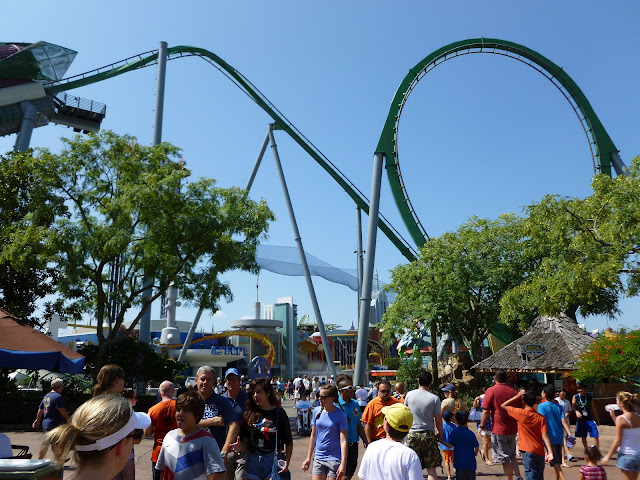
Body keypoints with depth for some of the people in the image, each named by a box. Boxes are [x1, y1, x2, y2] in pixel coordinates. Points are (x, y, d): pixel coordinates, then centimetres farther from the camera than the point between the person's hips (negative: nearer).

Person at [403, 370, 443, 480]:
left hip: (412, 435, 1)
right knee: (431, 469, 7)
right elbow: (438, 420, -4)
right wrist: (440, 434, 14)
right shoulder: (435, 398, -8)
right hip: (429, 435, -1)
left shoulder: (409, 395, -2)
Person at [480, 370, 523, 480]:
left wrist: (482, 426, -3)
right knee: (512, 455, 22)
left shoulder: (491, 391, -10)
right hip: (512, 429, 6)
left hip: (498, 430, -5)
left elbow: (486, 411, -13)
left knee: (505, 459, 4)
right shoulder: (514, 391, 4)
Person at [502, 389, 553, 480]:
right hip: (540, 452, 5)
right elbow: (544, 435, -8)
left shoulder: (521, 413, -8)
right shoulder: (541, 417, 2)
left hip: (528, 451, -5)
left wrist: (517, 396, 4)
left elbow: (503, 406, 1)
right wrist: (550, 452, -10)